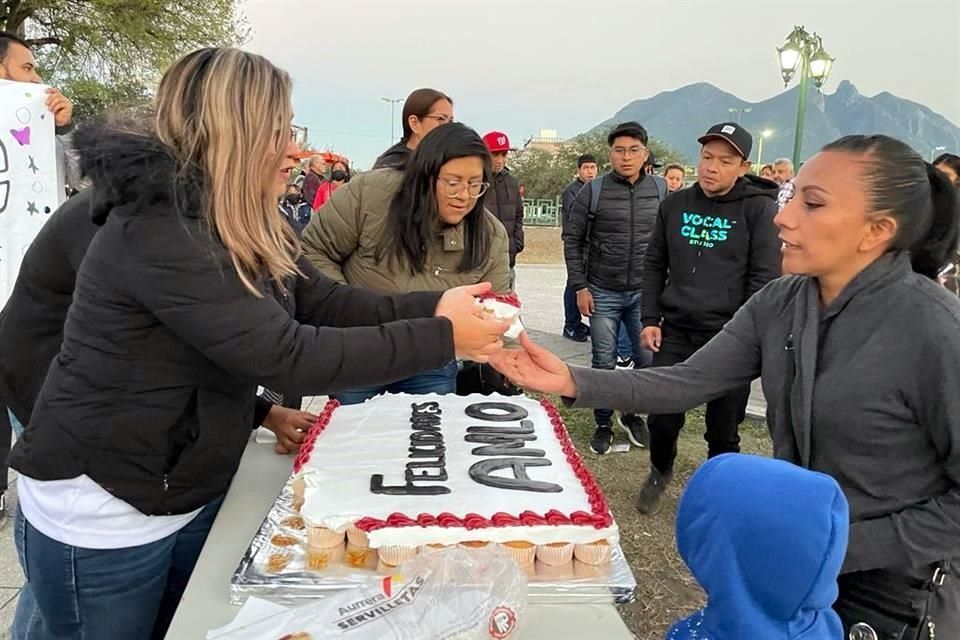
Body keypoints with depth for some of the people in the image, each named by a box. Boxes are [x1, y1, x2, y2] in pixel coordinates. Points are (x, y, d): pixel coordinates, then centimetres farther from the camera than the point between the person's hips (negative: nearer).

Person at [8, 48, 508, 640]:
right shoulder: (156, 230, -28)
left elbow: (323, 301, 0)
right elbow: (287, 356, -33)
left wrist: (432, 306, -13)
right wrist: (442, 340, -29)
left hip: (193, 495, 8)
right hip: (100, 511, -8)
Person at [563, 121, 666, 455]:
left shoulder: (662, 190, 0)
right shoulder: (593, 191, -6)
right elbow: (573, 239, -2)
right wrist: (580, 286, -6)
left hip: (645, 292, 2)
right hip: (603, 293, -2)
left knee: (650, 360, 7)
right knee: (604, 363, 7)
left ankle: (633, 414, 31)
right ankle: (603, 424, 23)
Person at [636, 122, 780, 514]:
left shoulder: (759, 209, -5)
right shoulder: (676, 204, 7)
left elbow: (765, 277, -8)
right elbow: (655, 263, 12)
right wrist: (650, 319, 5)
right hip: (675, 331, 3)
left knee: (723, 431, 8)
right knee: (662, 417, 6)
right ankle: (660, 472, 36)